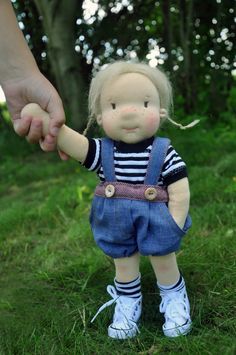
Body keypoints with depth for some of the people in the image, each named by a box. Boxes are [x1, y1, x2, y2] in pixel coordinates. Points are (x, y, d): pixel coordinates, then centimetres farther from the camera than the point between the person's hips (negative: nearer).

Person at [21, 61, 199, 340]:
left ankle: (174, 300, 44)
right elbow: (68, 140, -29)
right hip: (117, 226, 3)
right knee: (123, 266, 21)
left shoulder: (164, 153, -18)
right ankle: (128, 304, 45)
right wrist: (44, 120, -49)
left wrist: (172, 231, -16)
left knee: (165, 264, 18)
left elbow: (180, 194, -15)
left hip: (155, 223, -2)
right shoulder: (102, 151, -13)